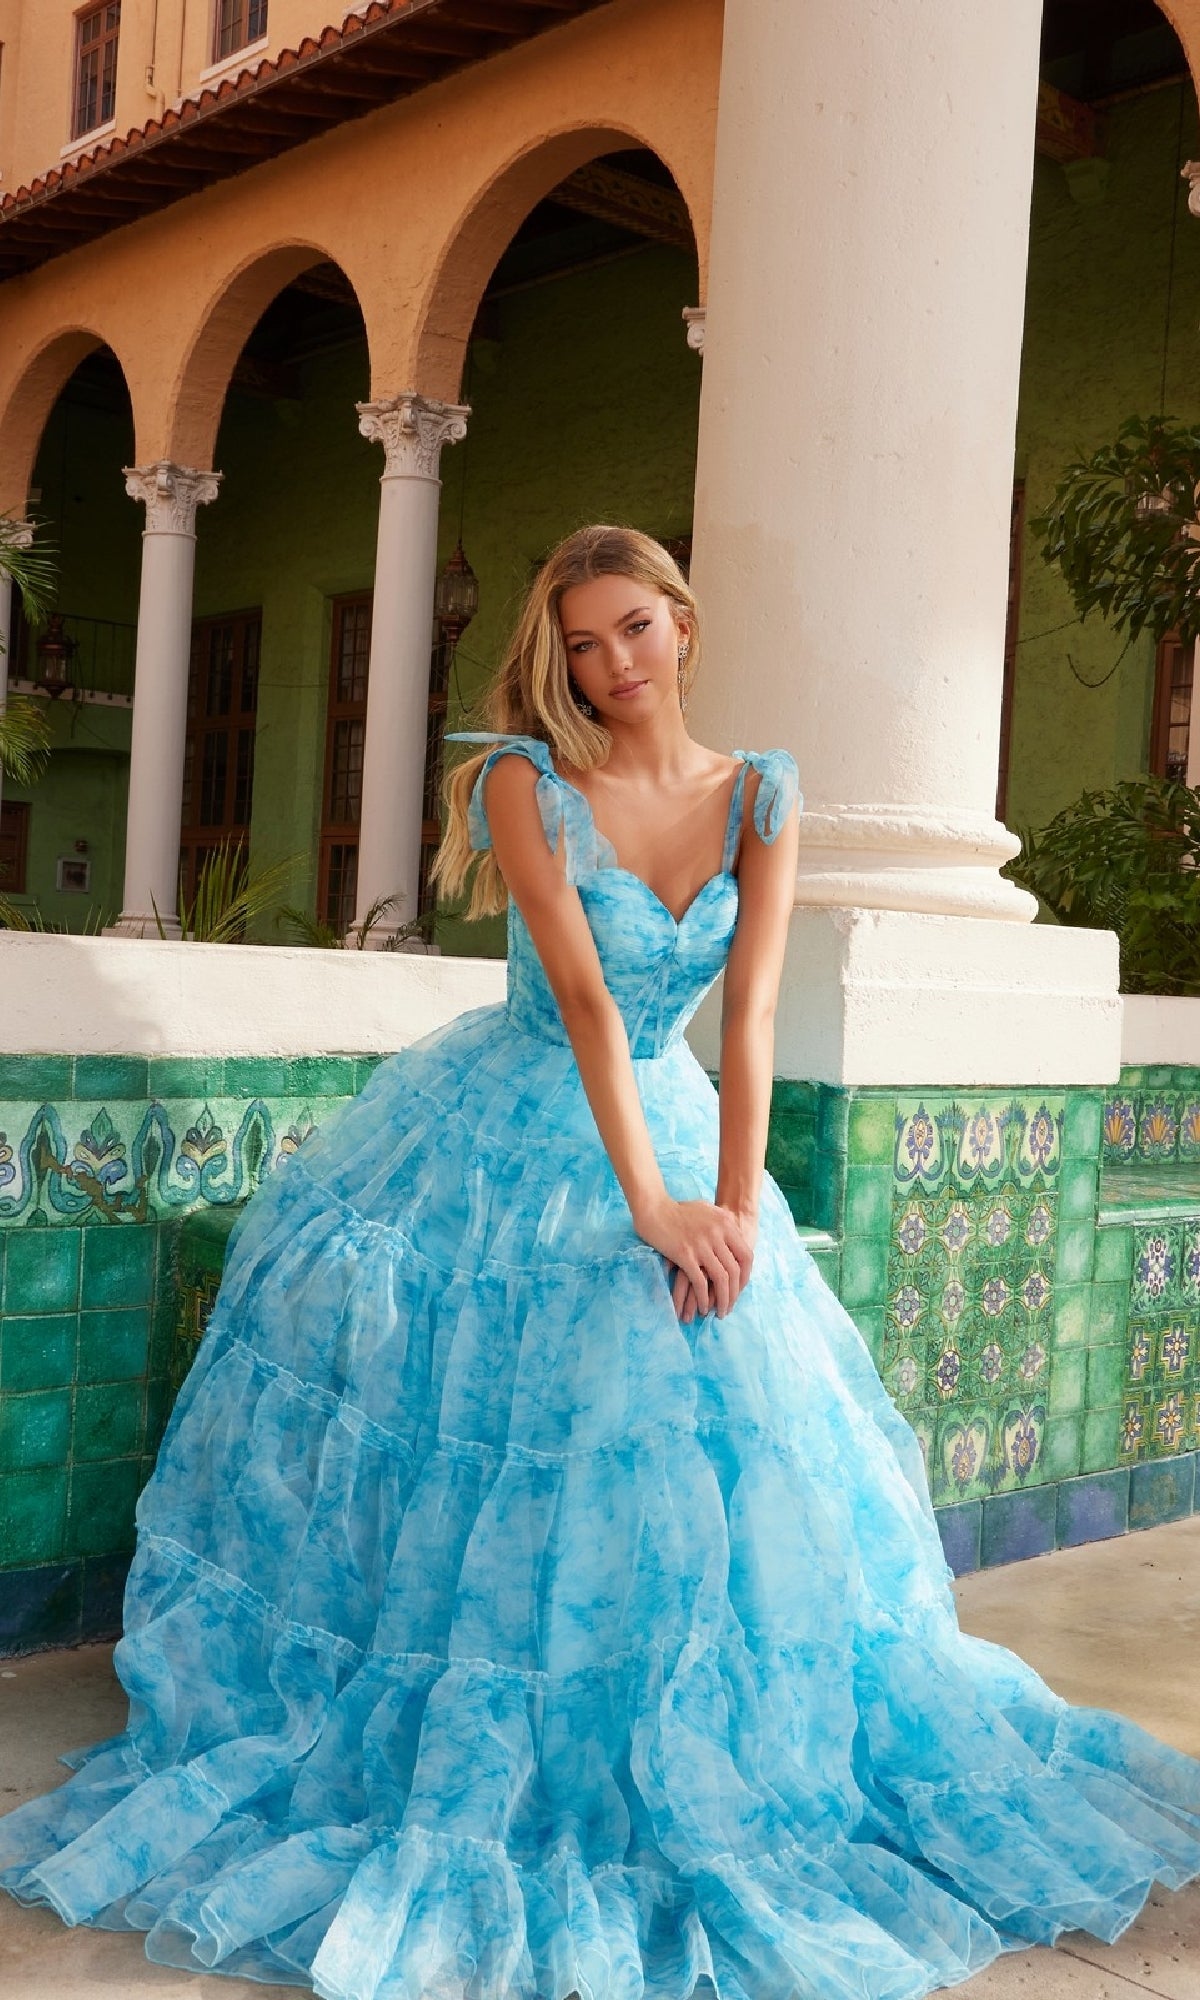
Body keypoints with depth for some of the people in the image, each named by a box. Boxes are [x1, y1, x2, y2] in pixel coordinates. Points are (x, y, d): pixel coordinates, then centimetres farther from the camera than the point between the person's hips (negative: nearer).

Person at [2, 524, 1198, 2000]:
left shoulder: (760, 798, -3)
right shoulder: (529, 778, -13)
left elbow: (749, 1013, -12)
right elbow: (585, 998, -23)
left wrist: (733, 1205, -22)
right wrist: (648, 1204, -28)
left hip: (673, 1124, 4)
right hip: (507, 1144, -3)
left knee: (725, 1457, 2)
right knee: (478, 1456, -3)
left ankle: (702, 1787, 23)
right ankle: (449, 1770, 18)